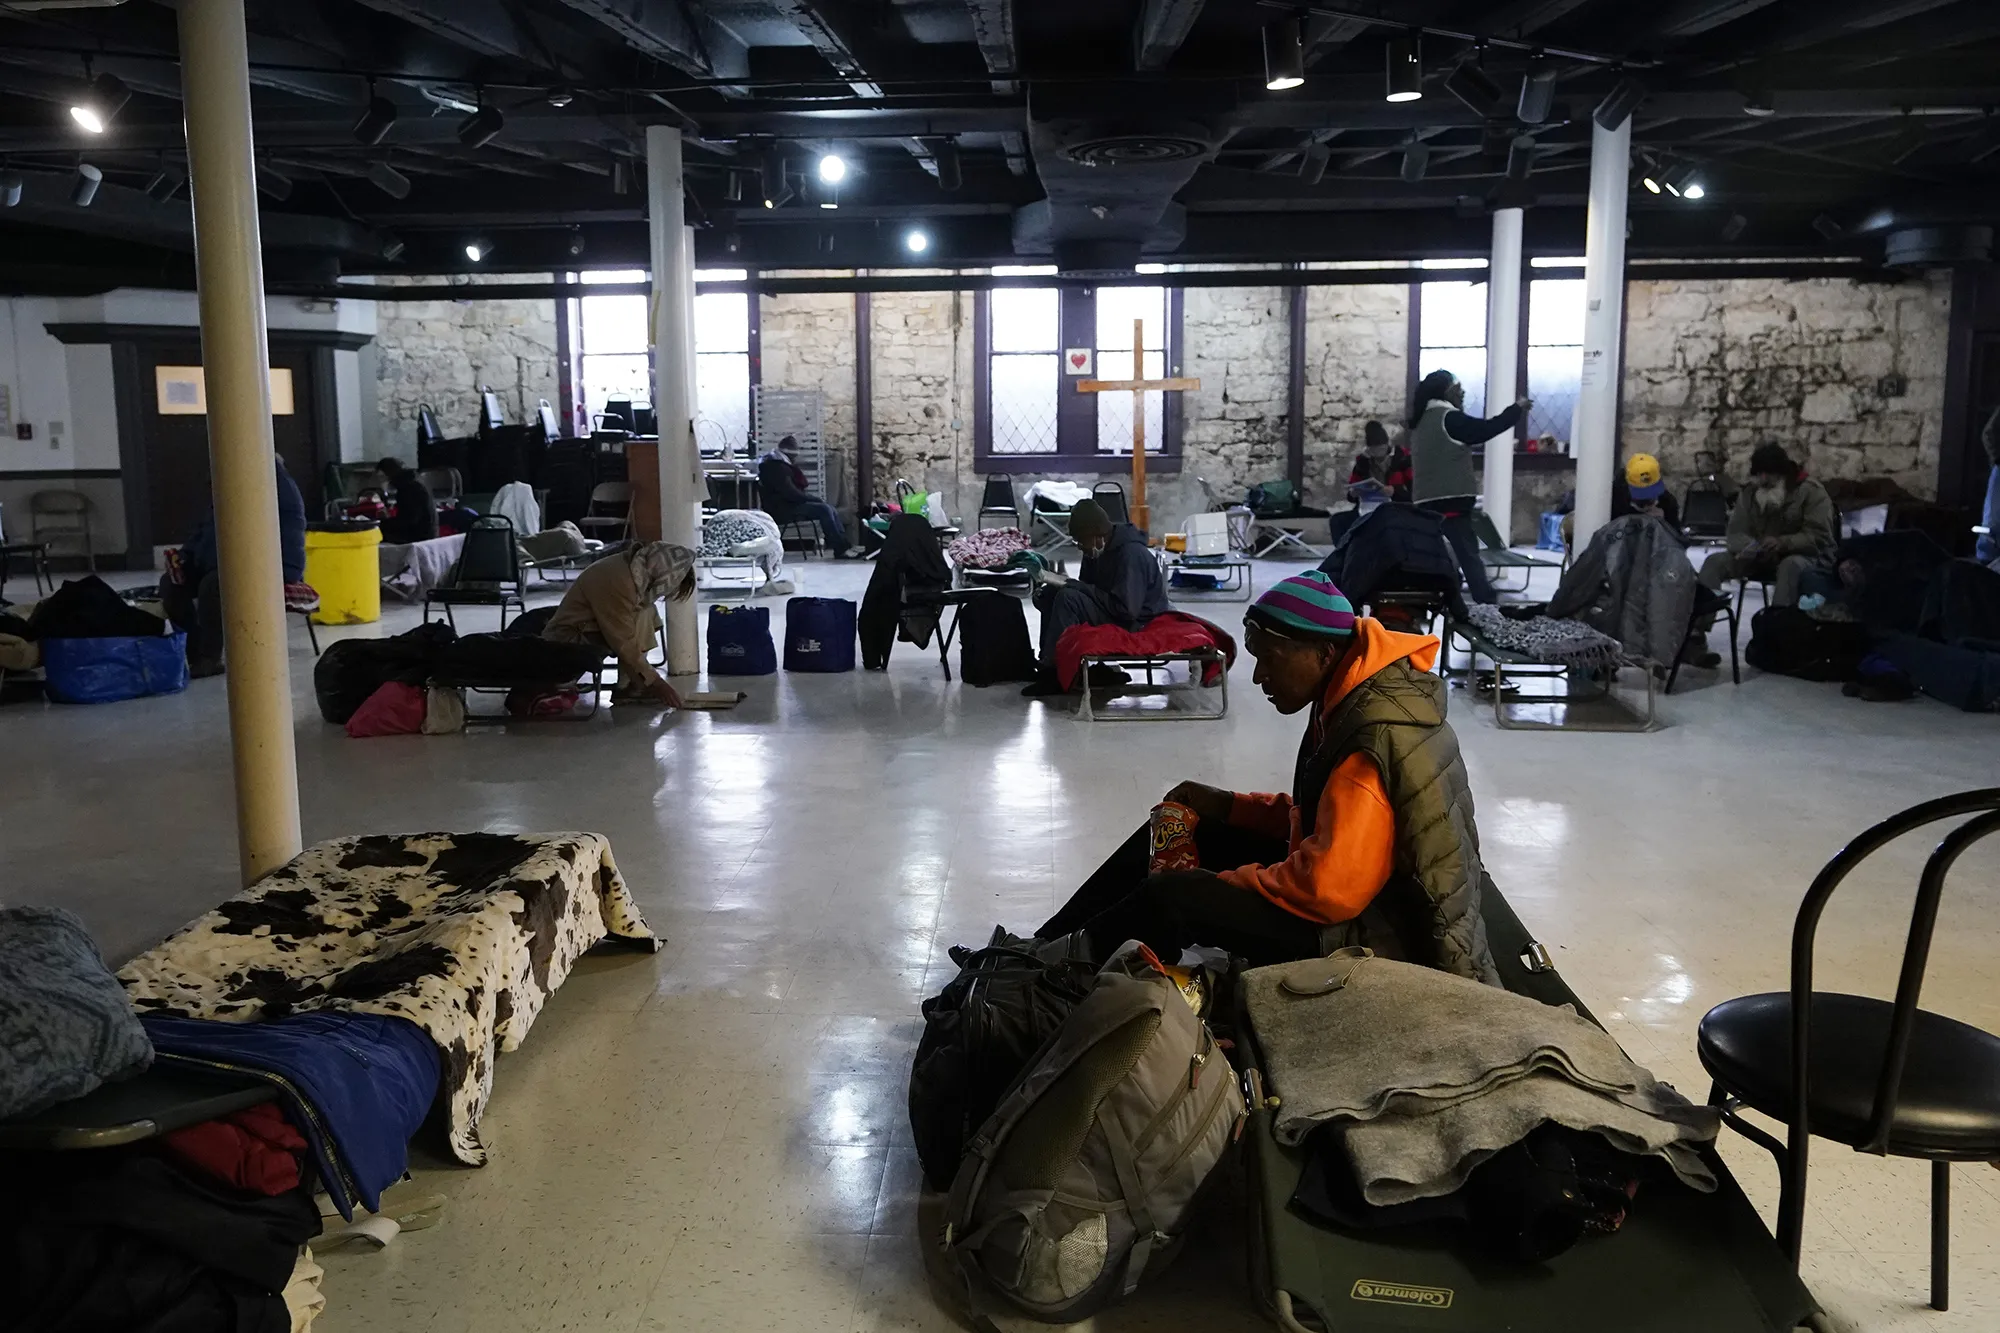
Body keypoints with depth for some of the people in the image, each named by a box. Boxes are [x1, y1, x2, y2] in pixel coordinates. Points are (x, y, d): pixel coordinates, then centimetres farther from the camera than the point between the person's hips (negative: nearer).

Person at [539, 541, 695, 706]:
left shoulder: (639, 568, -2)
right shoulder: (619, 582, -28)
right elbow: (625, 644, -25)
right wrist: (655, 682, -19)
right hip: (565, 639, -9)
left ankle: (633, 685, -2)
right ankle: (630, 687, -13)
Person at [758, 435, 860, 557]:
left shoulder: (779, 464, 19)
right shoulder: (776, 467, -16)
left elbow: (801, 484, 17)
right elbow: (790, 493, -23)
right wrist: (812, 498, -11)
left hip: (789, 504, 11)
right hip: (782, 509, -11)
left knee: (829, 509, 2)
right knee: (824, 509, -21)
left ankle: (844, 544, -6)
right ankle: (841, 549, -21)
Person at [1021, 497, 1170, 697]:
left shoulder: (1131, 554, -24)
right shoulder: (1098, 549, 3)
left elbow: (1125, 609, -29)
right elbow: (1087, 589, 13)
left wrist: (1070, 584, -24)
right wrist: (1057, 582, -10)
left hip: (1138, 626, -9)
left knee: (1068, 598, -27)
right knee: (1049, 595, 0)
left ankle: (1055, 674, -22)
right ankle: (1048, 662, -6)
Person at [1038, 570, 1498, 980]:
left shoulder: (1374, 739, -28)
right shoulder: (1352, 698, 2)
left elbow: (1327, 887, -31)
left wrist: (1224, 882, -17)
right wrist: (1228, 806, 5)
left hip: (1372, 933, -10)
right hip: (1358, 896, 10)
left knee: (1173, 897, -21)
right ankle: (1045, 947, 16)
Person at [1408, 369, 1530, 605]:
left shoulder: (1421, 421, 18)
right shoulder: (1448, 418, -8)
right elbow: (1486, 429, -11)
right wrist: (1517, 409, 0)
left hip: (1426, 501, 8)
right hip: (1451, 501, -8)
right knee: (1469, 556, -10)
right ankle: (1488, 605, -12)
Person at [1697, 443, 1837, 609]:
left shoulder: (1812, 492, -7)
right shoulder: (1749, 493, 9)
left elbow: (1820, 538, -15)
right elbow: (1735, 534, 7)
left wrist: (1783, 543, -32)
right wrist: (1749, 546, -19)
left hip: (1806, 557, -5)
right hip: (1761, 557, 5)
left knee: (1791, 566, -41)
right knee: (1714, 562, -16)